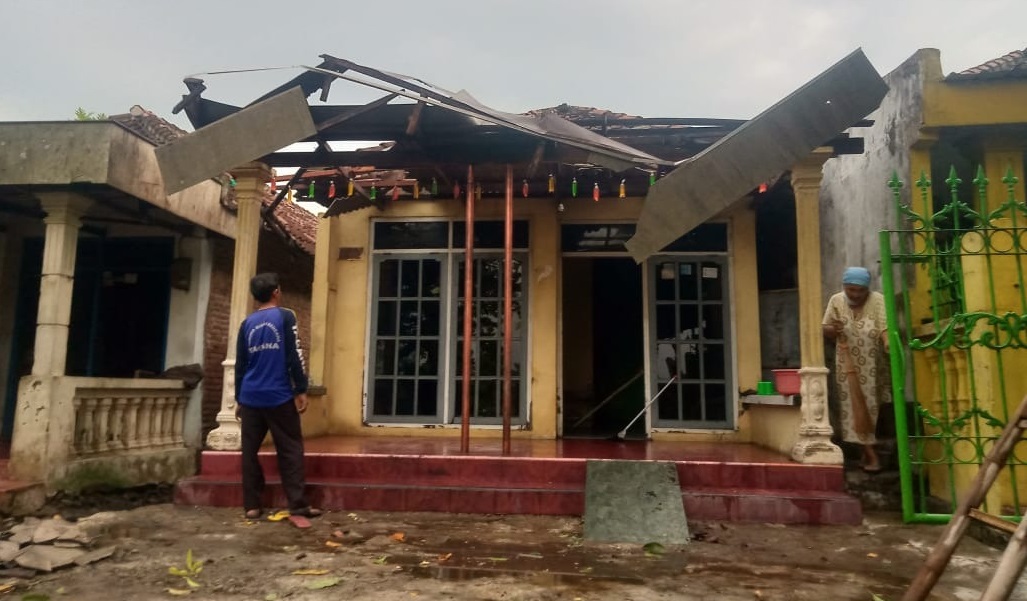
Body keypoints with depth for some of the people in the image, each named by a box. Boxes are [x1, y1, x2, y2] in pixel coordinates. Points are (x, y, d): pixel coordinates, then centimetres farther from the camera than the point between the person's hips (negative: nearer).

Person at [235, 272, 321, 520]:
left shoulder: (247, 323, 9)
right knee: (290, 449, 1)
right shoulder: (285, 316, -3)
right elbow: (295, 356, -8)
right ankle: (298, 504, -1)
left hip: (250, 397, 4)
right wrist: (300, 390, -5)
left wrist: (239, 399, 19)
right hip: (279, 396, -4)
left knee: (250, 451, 9)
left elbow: (240, 364, 12)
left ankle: (251, 505, 11)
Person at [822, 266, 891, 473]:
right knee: (855, 408, -2)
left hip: (873, 366, -1)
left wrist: (889, 345, -41)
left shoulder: (877, 300, -9)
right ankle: (871, 454, 3)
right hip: (848, 366, 1)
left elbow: (885, 328, -20)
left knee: (872, 407, 9)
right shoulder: (836, 301, -2)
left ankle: (867, 452, 27)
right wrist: (834, 329, -20)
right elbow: (825, 330, 4)